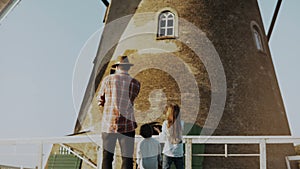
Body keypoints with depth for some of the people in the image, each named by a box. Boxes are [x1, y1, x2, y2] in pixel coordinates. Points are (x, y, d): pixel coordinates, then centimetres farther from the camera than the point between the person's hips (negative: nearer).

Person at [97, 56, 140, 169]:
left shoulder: (108, 80, 1)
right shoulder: (135, 83, 1)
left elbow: (100, 99, 11)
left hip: (108, 124, 1)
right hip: (127, 125, -1)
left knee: (107, 158, 10)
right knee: (127, 159, 4)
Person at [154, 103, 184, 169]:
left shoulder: (165, 123, -10)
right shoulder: (181, 123, -5)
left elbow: (163, 139, -7)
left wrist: (158, 131, 10)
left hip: (168, 153, -1)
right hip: (179, 153, 1)